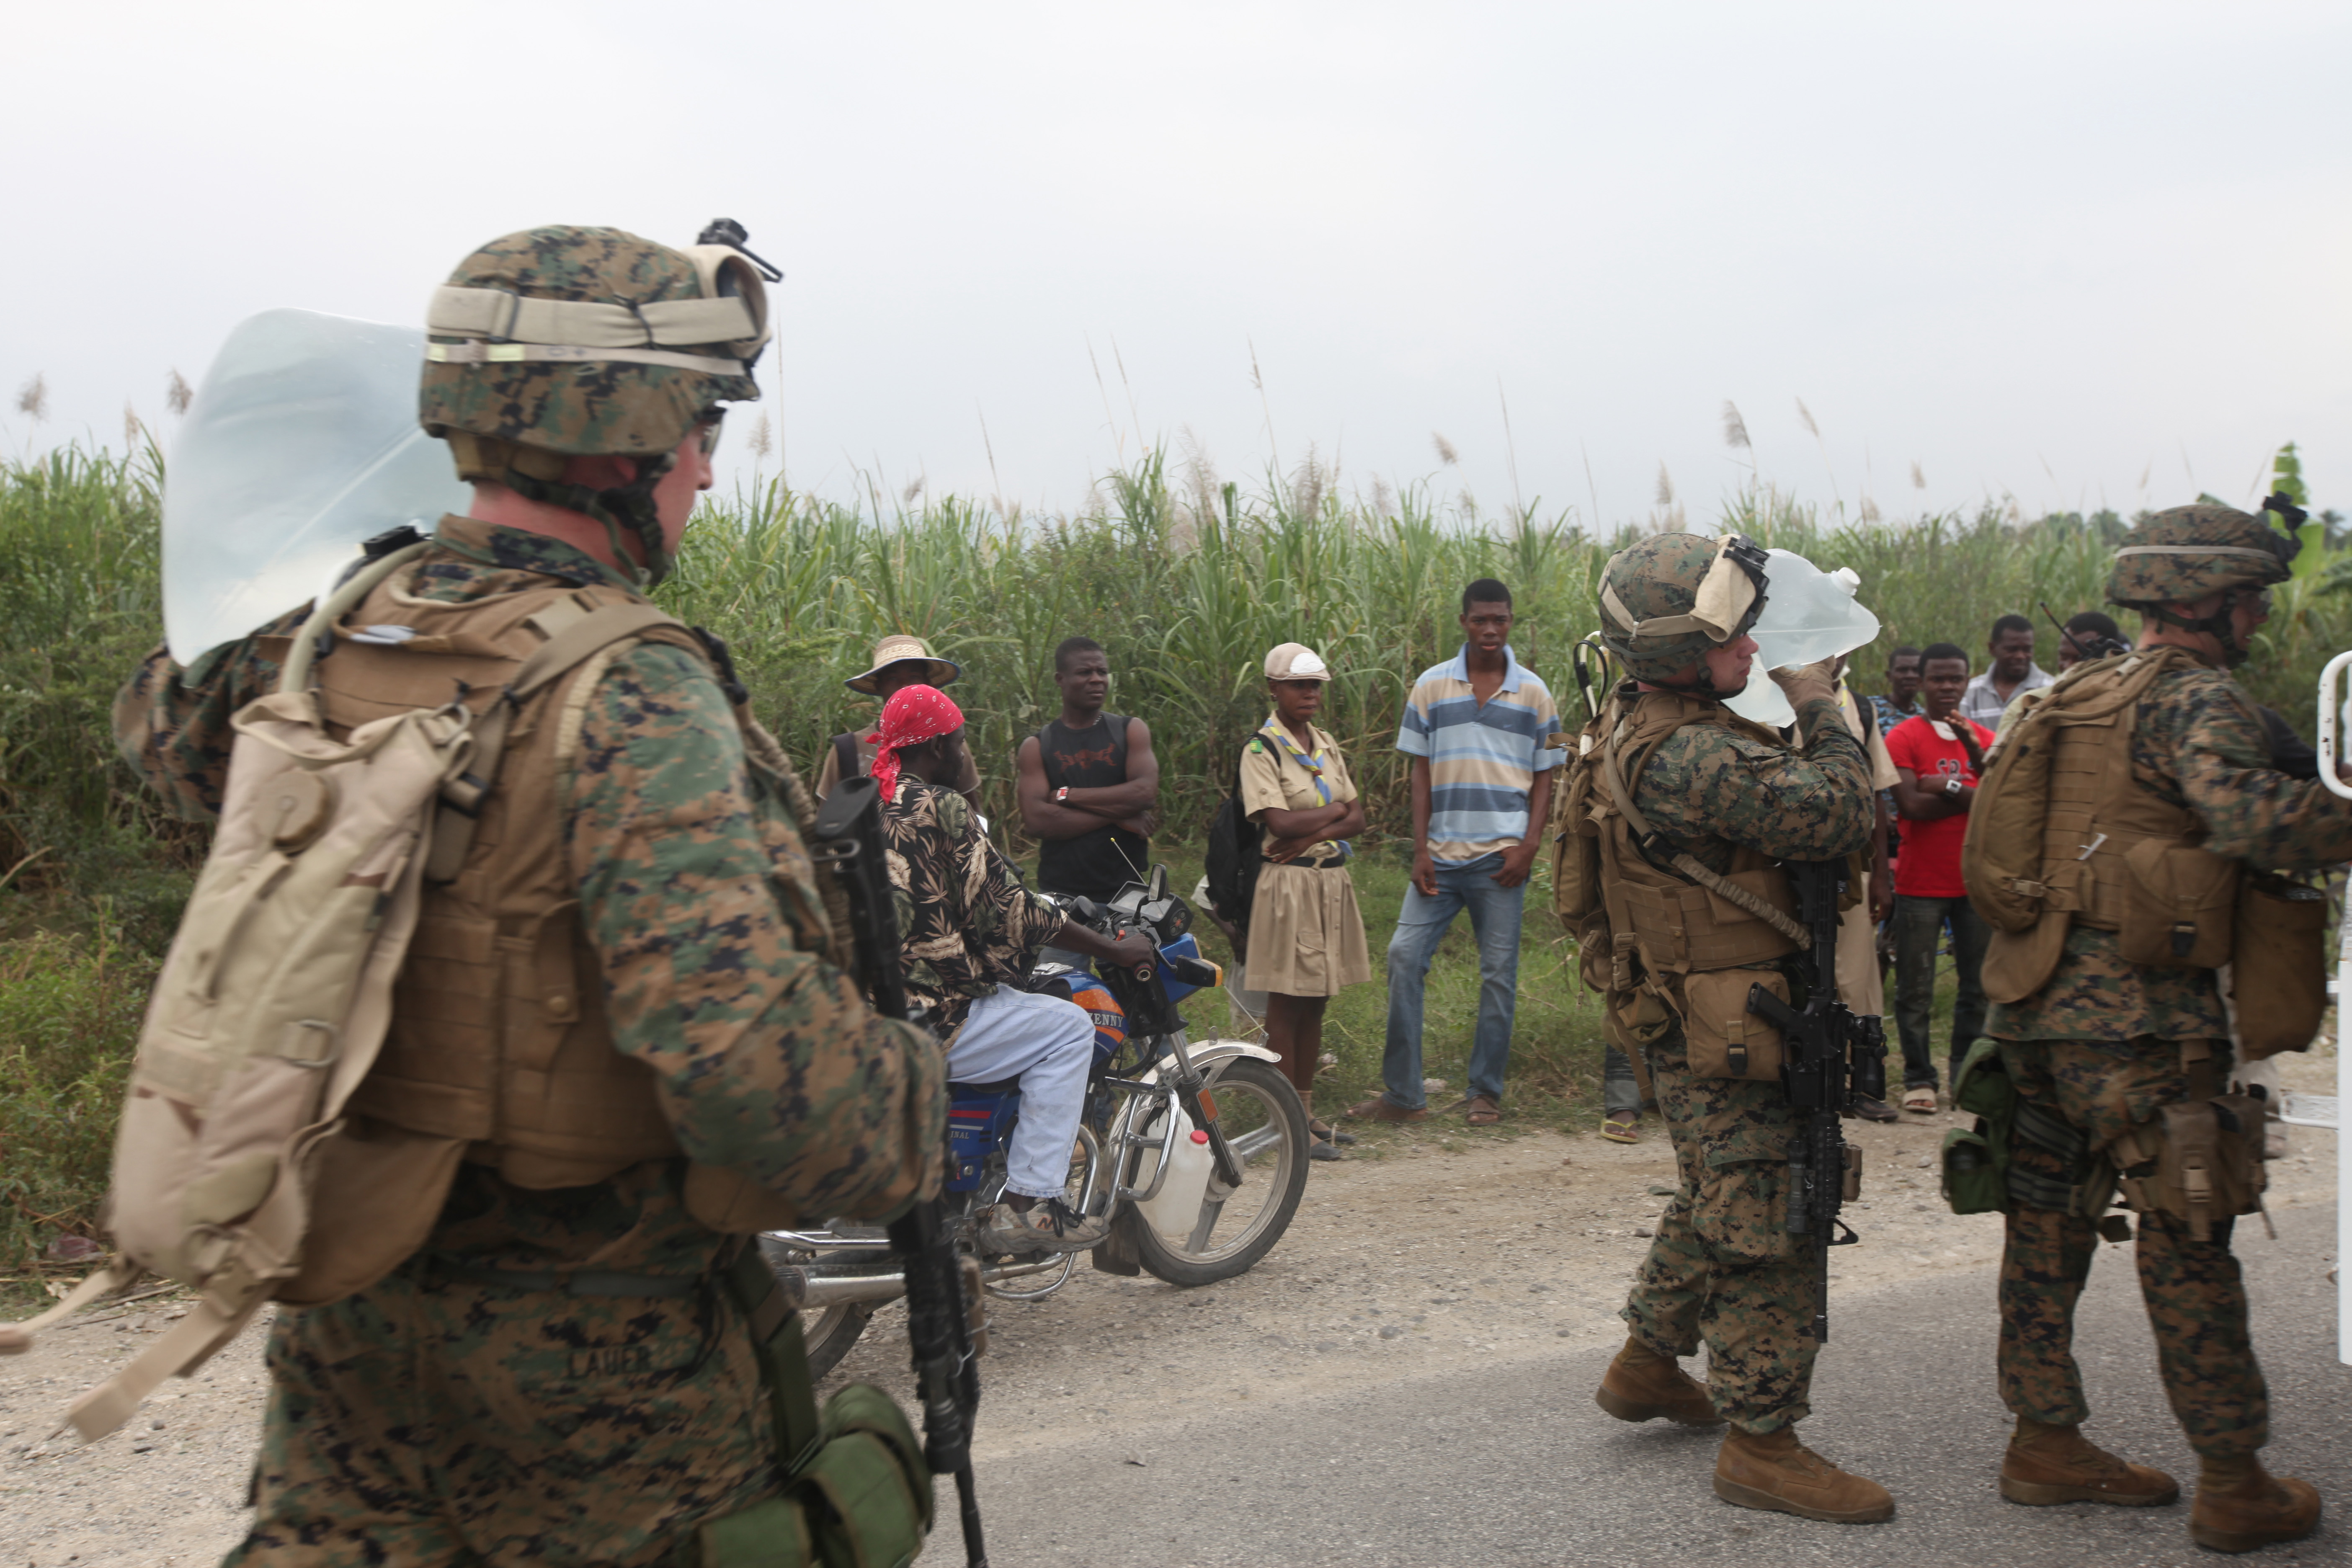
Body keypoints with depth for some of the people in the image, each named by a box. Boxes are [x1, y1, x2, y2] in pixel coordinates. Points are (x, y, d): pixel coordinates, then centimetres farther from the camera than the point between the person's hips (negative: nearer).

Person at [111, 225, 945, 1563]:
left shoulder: (330, 639, -3)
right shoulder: (630, 697, -26)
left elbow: (166, 722, 20)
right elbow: (745, 1041, -36)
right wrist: (914, 1109, -18)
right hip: (585, 1331, -6)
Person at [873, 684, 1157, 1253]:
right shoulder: (941, 807, -13)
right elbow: (1006, 912, -12)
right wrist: (1115, 949, -2)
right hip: (922, 1015, -10)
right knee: (1069, 1027, 0)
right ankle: (1027, 1204, -5)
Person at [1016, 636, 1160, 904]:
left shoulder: (1131, 732, 5)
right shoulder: (1036, 747, 2)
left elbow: (1145, 793, -12)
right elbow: (1037, 821, -12)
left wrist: (1064, 796, -10)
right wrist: (1117, 814, -13)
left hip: (1127, 891, 1)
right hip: (1060, 893, -1)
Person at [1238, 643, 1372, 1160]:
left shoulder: (1326, 744, 13)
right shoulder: (1262, 750, -7)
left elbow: (1357, 818, 8)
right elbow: (1279, 821, -19)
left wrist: (1313, 833, -11)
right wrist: (1334, 811, -5)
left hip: (1332, 880, 7)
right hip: (1290, 884, -7)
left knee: (1315, 1001, 11)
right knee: (1286, 1004, -3)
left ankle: (1307, 1113, 19)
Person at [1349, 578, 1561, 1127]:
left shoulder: (1534, 693, 6)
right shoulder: (1431, 686, 7)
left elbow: (1544, 778, 8)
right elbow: (1421, 773, 7)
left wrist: (1529, 846, -6)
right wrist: (1420, 850, -1)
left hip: (1501, 856, -1)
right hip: (1441, 855, 1)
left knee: (1498, 974, 2)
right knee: (1405, 956, -7)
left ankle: (1485, 1093, 14)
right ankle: (1402, 1093, 1)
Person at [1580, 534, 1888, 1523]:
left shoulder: (1650, 726, 8)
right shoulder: (1688, 755, -26)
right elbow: (1836, 815, -27)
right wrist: (1820, 710, -12)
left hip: (1700, 1031, 11)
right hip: (1726, 1039, -11)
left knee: (1719, 1202, 25)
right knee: (1768, 1229, -3)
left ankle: (1646, 1366, 39)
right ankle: (1761, 1445, 8)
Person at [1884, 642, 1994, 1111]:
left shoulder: (1985, 739, 12)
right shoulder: (1904, 738, -2)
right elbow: (1911, 805, -15)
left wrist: (1960, 770, -14)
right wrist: (1971, 794, -7)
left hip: (1976, 882, 4)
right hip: (1920, 884, -4)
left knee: (1978, 985, 7)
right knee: (1916, 988, -1)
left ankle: (1968, 1073, 16)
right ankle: (1919, 1078, 6)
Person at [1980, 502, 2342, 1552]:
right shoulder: (2198, 698, -10)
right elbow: (2243, 808, -30)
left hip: (2034, 1005, 8)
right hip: (2138, 1019, -8)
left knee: (2048, 1227, 14)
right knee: (2187, 1244, 2)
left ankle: (2045, 1443, 24)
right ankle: (2235, 1486, 11)